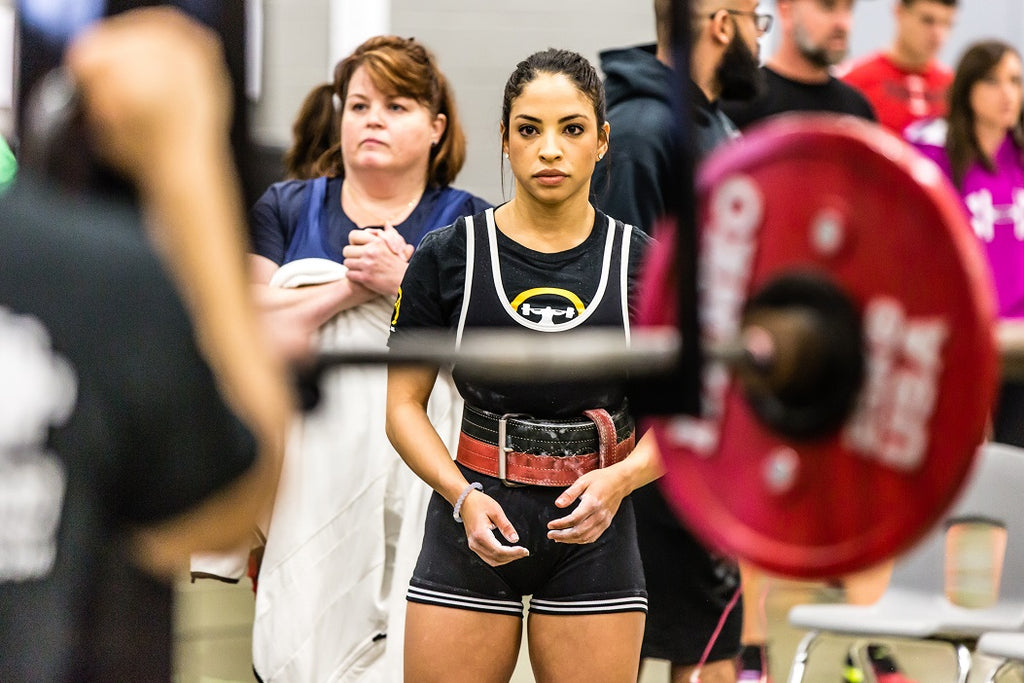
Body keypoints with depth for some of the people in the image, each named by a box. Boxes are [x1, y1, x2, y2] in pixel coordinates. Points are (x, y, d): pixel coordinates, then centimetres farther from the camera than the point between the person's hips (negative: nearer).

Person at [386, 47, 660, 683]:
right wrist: (464, 497, -13)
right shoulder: (449, 255, -1)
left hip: (593, 532, 0)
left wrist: (619, 478, -14)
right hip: (475, 520, 0)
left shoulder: (642, 263, 1)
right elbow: (405, 402, 2)